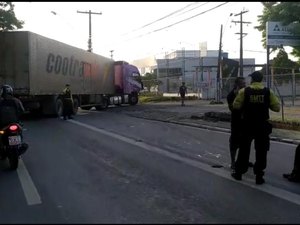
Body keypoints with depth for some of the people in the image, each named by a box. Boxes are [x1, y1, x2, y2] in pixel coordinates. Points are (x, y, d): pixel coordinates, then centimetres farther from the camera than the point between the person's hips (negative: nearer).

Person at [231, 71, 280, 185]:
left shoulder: (244, 91, -6)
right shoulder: (268, 92, -4)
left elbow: (236, 105, -8)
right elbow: (277, 107, -4)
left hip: (247, 125, 0)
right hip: (262, 126, 0)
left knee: (244, 150, 13)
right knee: (261, 152, 8)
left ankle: (238, 173, 22)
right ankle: (259, 176, 9)